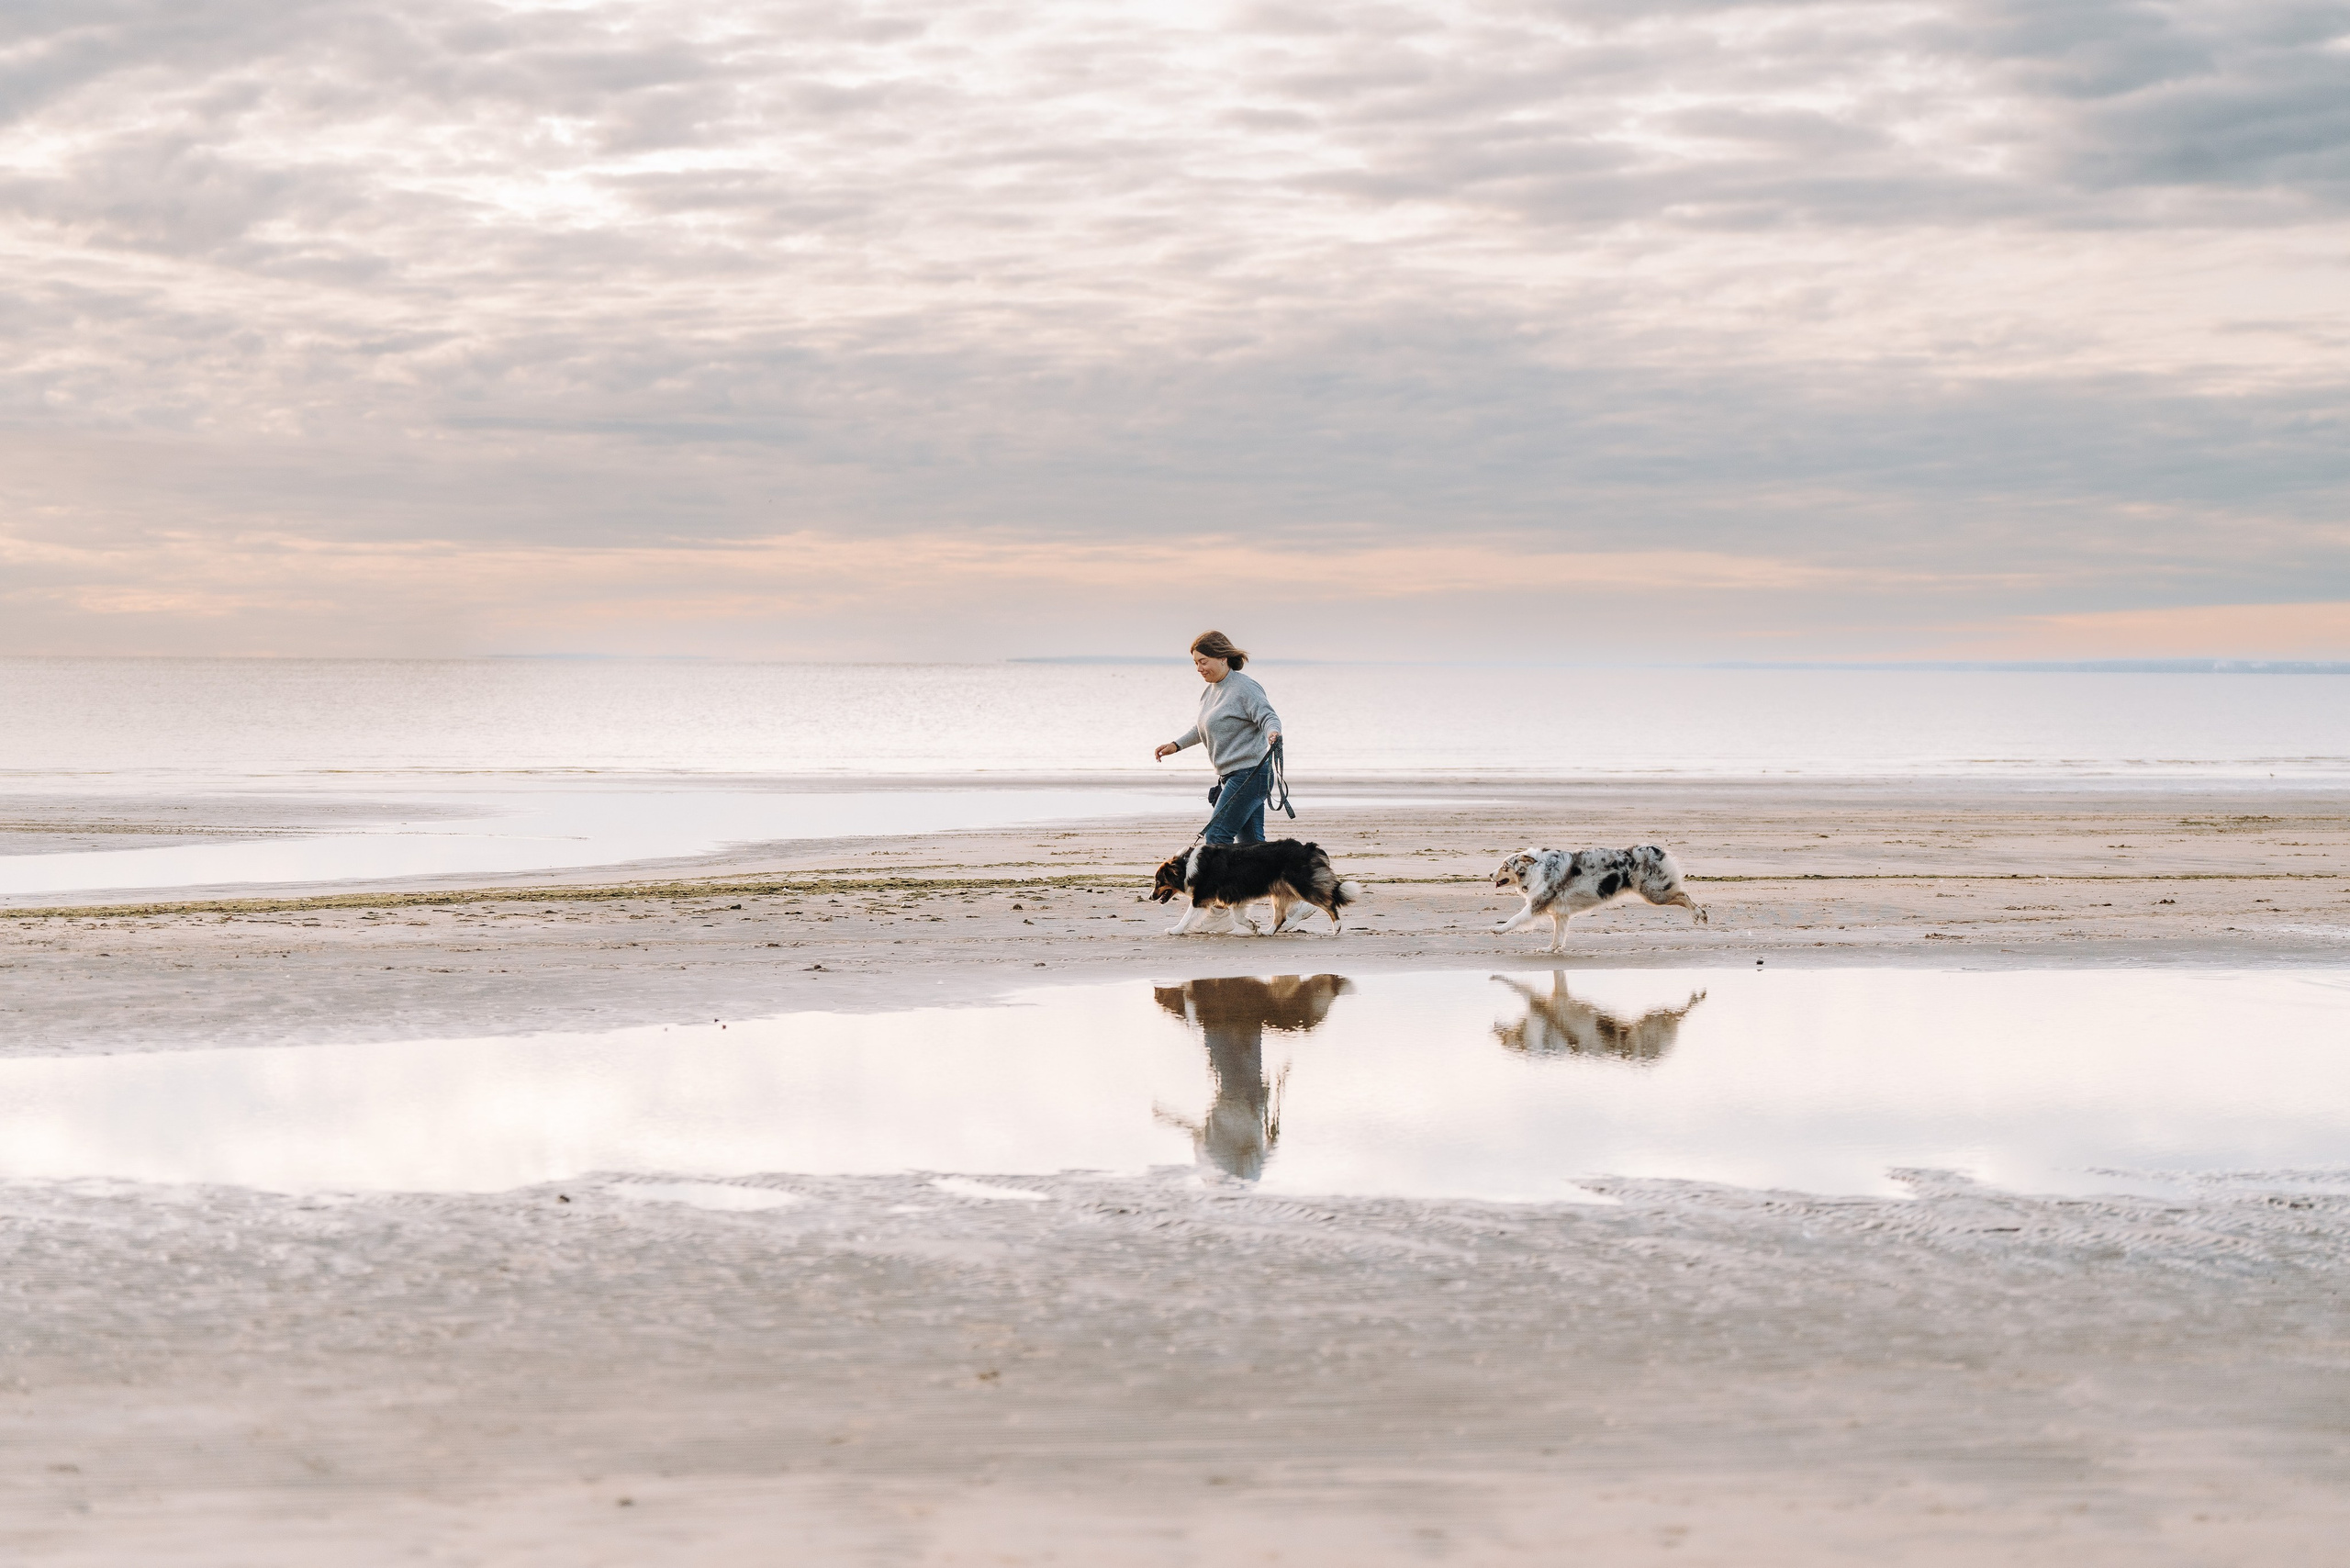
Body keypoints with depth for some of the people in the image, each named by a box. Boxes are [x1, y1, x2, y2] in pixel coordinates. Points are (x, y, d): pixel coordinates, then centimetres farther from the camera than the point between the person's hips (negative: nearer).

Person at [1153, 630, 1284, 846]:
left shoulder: (1244, 687, -12)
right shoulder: (1210, 692, 16)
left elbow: (1268, 716, -19)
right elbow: (1202, 728, 31)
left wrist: (1272, 732, -40)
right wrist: (1176, 745, 24)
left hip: (1250, 775, -9)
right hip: (1229, 776, 9)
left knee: (1216, 837, -14)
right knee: (1250, 843, 8)